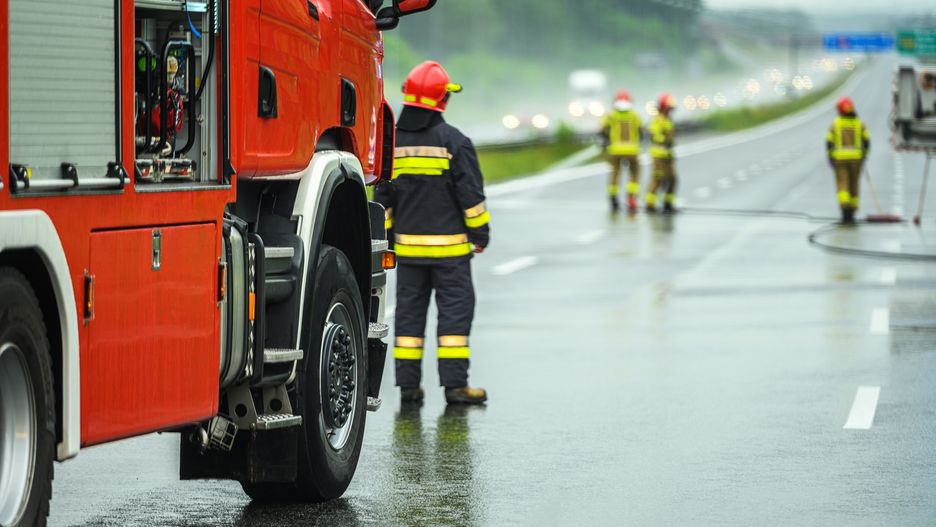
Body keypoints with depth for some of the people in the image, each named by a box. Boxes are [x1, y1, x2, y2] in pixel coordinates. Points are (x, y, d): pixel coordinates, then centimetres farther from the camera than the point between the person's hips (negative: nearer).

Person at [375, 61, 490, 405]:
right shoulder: (453, 141, -9)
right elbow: (470, 193, -8)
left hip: (408, 244, 4)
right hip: (449, 246, -4)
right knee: (455, 310, 0)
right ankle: (455, 383, -3)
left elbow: (382, 197, 9)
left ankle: (408, 383, 8)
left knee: (410, 310, 9)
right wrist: (480, 231, 3)